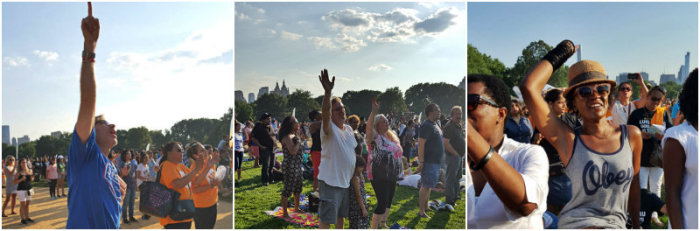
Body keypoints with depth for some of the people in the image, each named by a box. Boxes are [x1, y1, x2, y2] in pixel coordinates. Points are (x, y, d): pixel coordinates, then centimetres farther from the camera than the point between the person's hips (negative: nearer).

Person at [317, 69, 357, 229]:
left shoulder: (349, 129, 11)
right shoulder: (329, 128, -13)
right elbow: (325, 114, -34)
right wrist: (327, 93, -47)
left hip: (346, 181, 8)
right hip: (330, 181, -8)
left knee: (341, 215, 23)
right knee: (326, 218, -2)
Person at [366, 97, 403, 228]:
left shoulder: (392, 135, 12)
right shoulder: (374, 137, -12)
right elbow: (369, 126, -34)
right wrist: (374, 111, -46)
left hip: (392, 175, 8)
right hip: (379, 176, -8)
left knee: (389, 201, 18)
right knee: (382, 202, -10)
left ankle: (383, 223, 37)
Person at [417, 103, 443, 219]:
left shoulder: (435, 125, 14)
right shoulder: (426, 126, -17)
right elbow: (420, 144, -22)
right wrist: (421, 162, -25)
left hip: (435, 161, 10)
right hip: (429, 161, -10)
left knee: (429, 185, 16)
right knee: (426, 186, -7)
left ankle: (426, 207, 26)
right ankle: (421, 211, -3)